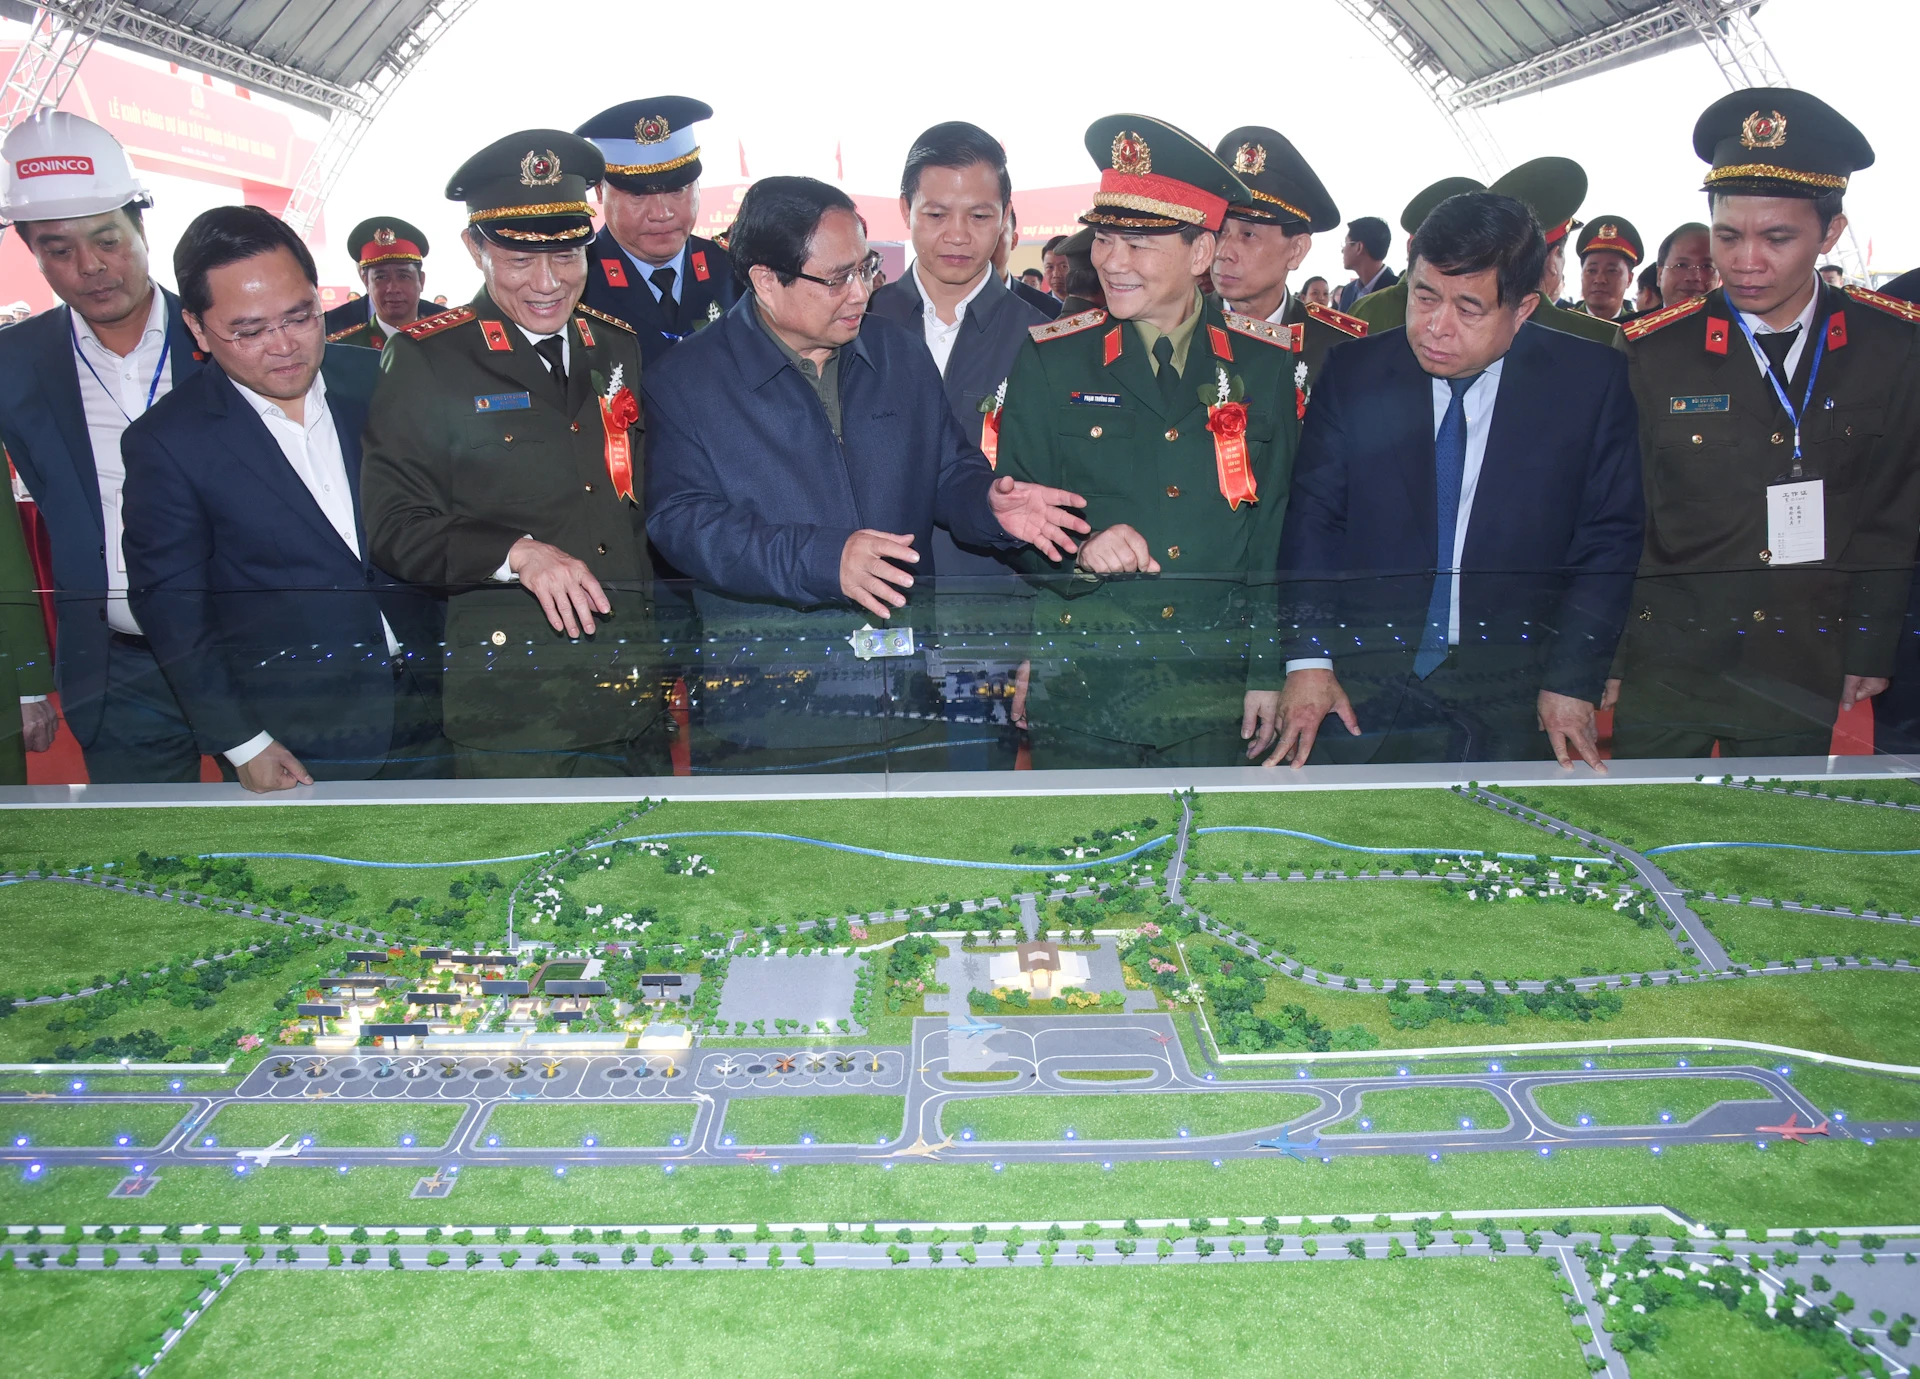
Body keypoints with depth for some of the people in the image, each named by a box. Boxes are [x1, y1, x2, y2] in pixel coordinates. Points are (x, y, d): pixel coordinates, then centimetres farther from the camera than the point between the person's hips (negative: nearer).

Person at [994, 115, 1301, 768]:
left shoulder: (1267, 363, 2)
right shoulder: (1049, 359, -2)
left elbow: (1280, 528, 4)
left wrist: (1270, 673, 2)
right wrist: (1078, 549, -22)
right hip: (1081, 690, -1)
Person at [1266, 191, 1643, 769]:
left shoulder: (1592, 380, -3)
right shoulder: (1354, 373, -1)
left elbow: (1608, 541, 0)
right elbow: (1313, 519, -2)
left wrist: (1573, 681, -7)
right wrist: (1307, 658, -12)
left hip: (1513, 701, 0)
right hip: (1363, 690, 1)